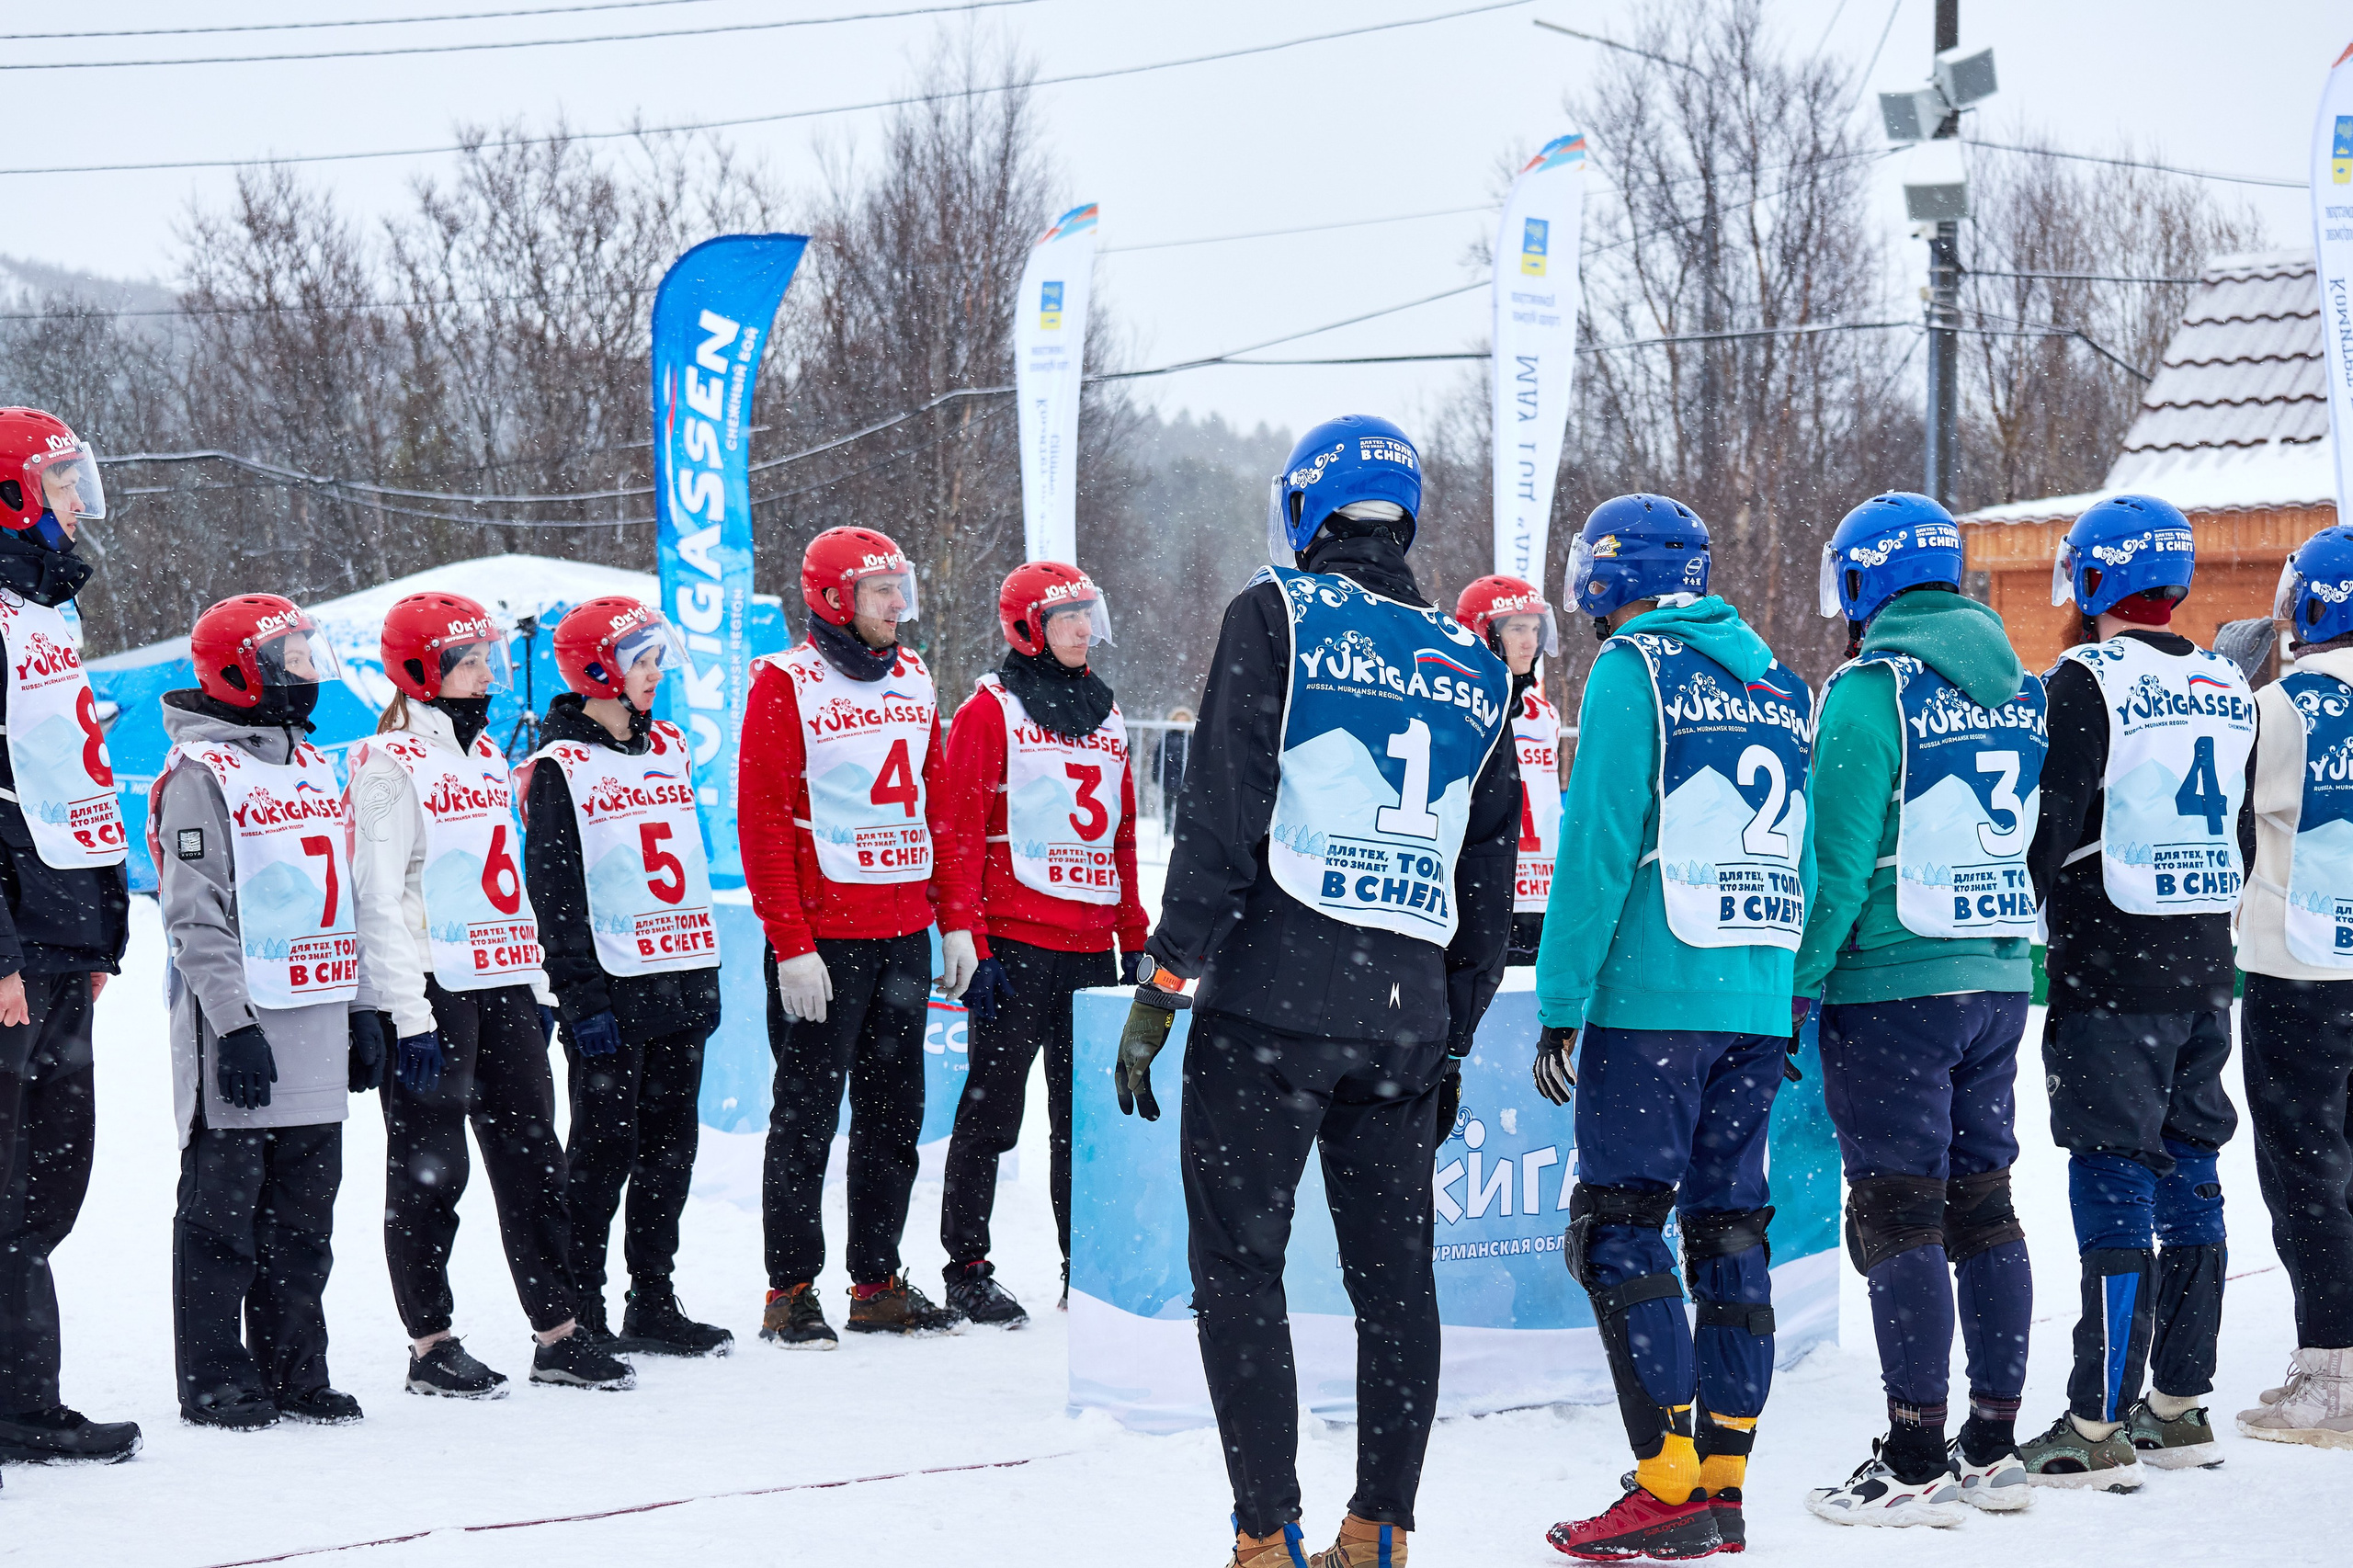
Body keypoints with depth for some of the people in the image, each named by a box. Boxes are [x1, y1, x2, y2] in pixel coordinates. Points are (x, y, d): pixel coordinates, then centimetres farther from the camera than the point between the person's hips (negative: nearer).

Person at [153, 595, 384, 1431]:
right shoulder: (200, 772, -9)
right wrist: (235, 1026, -19)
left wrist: (362, 1009, 17)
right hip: (240, 1031, -8)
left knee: (303, 1213, 11)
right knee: (223, 1210, 0)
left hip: (318, 1033, 8)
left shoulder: (312, 767, 16)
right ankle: (215, 1381, 6)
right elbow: (196, 917, -14)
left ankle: (293, 1371, 18)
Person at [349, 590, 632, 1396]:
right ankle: (431, 1345, 6)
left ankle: (558, 1334, 14)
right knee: (430, 1170, -1)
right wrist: (409, 1018, -18)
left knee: (533, 1158, 8)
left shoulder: (486, 755, 17)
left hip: (502, 987, 8)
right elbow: (381, 901, -13)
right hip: (433, 993, -8)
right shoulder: (390, 765, -9)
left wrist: (538, 989, 19)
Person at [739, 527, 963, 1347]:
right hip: (824, 937, -6)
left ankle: (878, 1284, 18)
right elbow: (763, 824, -11)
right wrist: (792, 947, -16)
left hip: (906, 935, 6)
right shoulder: (785, 685, -8)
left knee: (894, 1111, 10)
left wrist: (956, 922, 12)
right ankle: (791, 1293, 7)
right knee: (808, 1114, -1)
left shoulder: (914, 680, 12)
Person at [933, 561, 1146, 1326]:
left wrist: (1134, 939, 17)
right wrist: (968, 941, -14)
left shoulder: (1102, 713, 17)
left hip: (1091, 946, 6)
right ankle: (967, 1269, 6)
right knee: (992, 1110, -1)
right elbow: (957, 832, -8)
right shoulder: (992, 710, -4)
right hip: (1015, 944, -6)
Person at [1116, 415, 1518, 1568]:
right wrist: (1451, 1040, 24)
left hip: (1276, 994, -5)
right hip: (1409, 1013, 5)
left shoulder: (1277, 616, 1)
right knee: (1394, 1272, 11)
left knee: (1238, 1264, 0)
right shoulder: (1472, 667, 17)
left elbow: (1224, 814, -9)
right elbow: (1491, 884, 18)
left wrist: (1161, 985, -7)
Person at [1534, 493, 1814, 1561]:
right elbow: (1805, 861, 17)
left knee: (1617, 1226, -5)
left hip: (1655, 993, -7)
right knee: (1730, 1226, 10)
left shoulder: (1632, 670, -5)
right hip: (1760, 999, 7)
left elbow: (1599, 846, -11)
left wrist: (1560, 1003, -8)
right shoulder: (1779, 684, 15)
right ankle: (1725, 1479, 11)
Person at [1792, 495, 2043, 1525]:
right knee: (1982, 1207, 11)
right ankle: (1992, 1449, 16)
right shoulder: (2016, 687, 10)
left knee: (1900, 1218, -3)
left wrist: (1797, 986, -8)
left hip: (1894, 988, -7)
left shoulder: (1872, 688, -12)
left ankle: (1915, 1466, -3)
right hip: (2000, 979, 7)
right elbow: (2030, 841, 16)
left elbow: (1837, 858, -14)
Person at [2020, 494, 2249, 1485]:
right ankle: (2182, 1409, 18)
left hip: (2110, 980, -7)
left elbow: (2049, 826, -14)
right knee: (2188, 1179, 12)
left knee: (2114, 1188, -7)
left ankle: (2100, 1427, -6)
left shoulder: (2088, 681, -11)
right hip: (2204, 975, 7)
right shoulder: (2228, 691, 11)